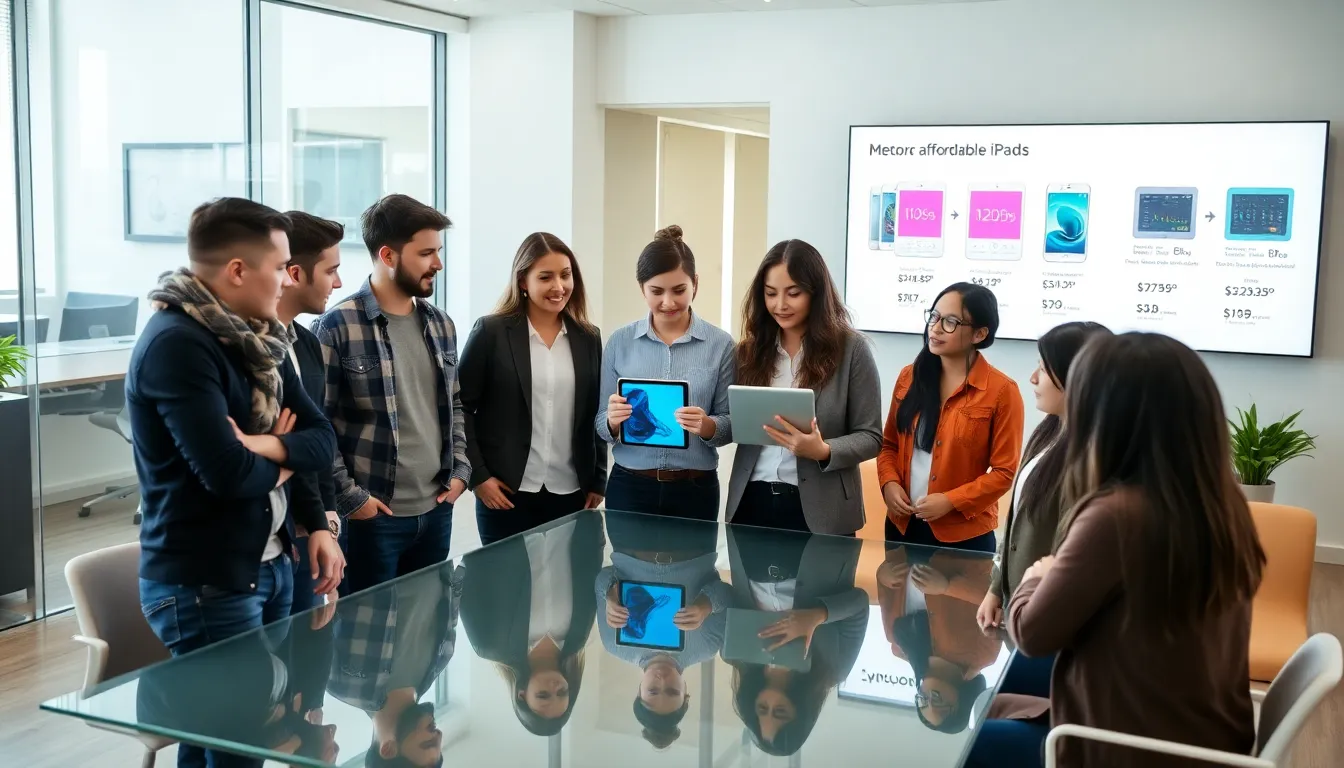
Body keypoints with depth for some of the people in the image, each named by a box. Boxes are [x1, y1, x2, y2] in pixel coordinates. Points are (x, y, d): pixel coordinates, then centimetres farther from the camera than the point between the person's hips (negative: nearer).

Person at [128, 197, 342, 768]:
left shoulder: (253, 336, 7)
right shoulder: (176, 343, -20)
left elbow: (322, 439, 4)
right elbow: (227, 472, -27)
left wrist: (263, 445, -16)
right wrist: (282, 463, -7)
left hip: (270, 565, 8)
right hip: (203, 582, -8)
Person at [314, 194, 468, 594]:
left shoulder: (441, 324, 10)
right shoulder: (337, 327, -12)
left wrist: (460, 471, 7)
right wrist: (349, 497, -13)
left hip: (436, 511, 6)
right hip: (372, 516, -6)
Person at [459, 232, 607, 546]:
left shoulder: (588, 338, 8)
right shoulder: (491, 332, -4)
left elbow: (596, 416, 11)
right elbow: (460, 407, -3)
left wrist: (598, 482, 8)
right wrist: (478, 476, -8)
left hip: (572, 494, 3)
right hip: (506, 493, -3)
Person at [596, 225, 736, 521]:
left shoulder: (720, 343, -3)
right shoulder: (620, 341, 1)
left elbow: (730, 427, 0)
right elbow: (601, 425, 4)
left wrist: (706, 425, -21)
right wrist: (613, 422, -17)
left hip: (695, 489, -1)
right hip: (630, 487, 1)